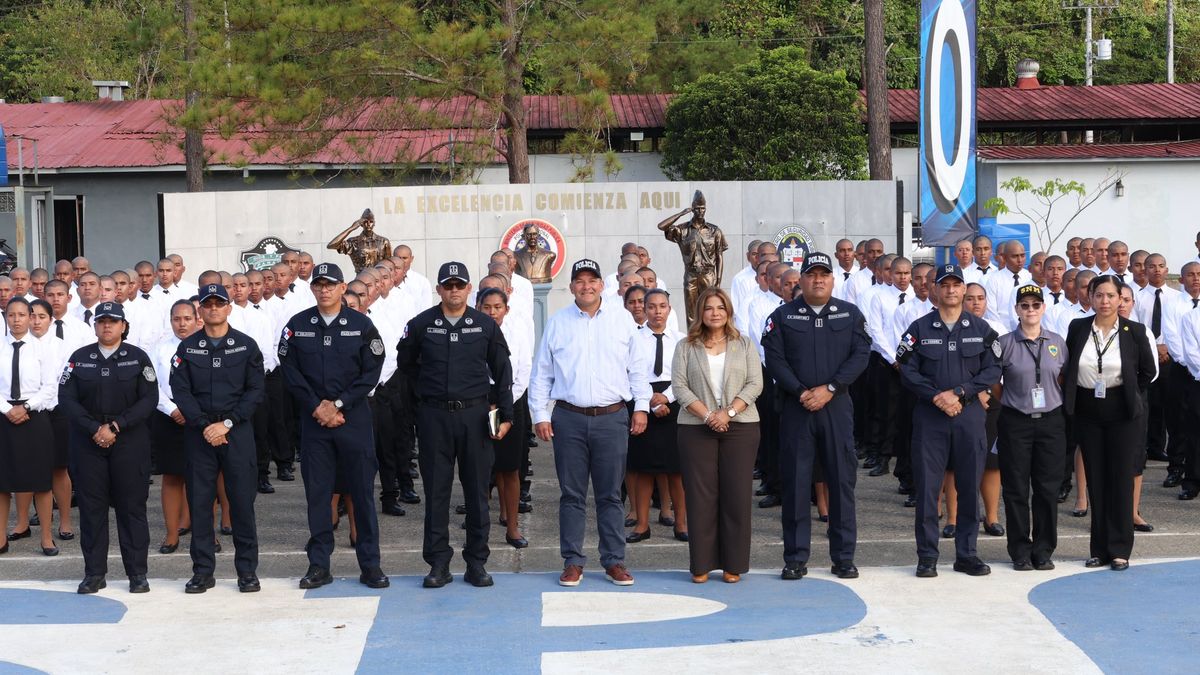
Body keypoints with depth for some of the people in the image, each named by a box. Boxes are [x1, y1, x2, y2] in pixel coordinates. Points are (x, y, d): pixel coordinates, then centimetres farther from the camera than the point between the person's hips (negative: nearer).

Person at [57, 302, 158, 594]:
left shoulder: (138, 358, 3)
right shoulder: (79, 358, 6)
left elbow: (149, 399, -4)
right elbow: (66, 398, 0)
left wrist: (115, 426, -13)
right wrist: (94, 429, -12)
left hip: (130, 441, -1)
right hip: (87, 441, 1)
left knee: (132, 505, 0)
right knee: (91, 505, 2)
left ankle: (137, 572, 7)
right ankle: (94, 572, 10)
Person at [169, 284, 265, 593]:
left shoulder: (246, 345, 5)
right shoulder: (187, 347, 7)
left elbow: (256, 390, 0)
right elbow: (180, 391, 1)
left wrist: (227, 423, -10)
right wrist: (204, 426, -10)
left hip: (237, 431, -1)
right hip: (198, 433, 1)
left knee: (242, 500, -1)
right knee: (199, 501, 3)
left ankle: (247, 570, 6)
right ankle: (203, 571, 10)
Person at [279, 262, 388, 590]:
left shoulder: (361, 325, 1)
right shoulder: (297, 326, 5)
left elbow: (371, 372, -2)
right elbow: (291, 371, 2)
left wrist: (338, 404, -10)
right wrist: (317, 407, -8)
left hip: (354, 417, -1)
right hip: (313, 418, 1)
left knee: (362, 490, 1)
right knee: (317, 492, 4)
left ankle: (370, 564, 8)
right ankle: (319, 565, 11)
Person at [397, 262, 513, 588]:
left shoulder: (486, 325, 3)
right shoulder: (421, 324, 3)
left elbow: (502, 371, 7)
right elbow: (405, 361, 19)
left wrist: (506, 414, 3)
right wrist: (423, 390, 11)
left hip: (475, 415, 0)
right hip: (434, 415, 0)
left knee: (477, 490, 4)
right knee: (436, 490, 3)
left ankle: (477, 562, 12)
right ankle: (438, 564, 9)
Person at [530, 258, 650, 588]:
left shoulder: (622, 319, 7)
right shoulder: (557, 322, 6)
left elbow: (637, 367, 10)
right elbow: (541, 373, 8)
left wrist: (641, 406, 4)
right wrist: (540, 414, 2)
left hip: (612, 418, 0)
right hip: (569, 418, 0)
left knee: (610, 495, 4)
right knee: (572, 495, 4)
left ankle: (614, 561, 11)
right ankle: (573, 561, 12)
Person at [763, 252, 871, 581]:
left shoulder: (851, 315, 9)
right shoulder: (782, 316, 6)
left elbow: (861, 355, -1)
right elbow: (774, 359, -2)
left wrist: (830, 388, -11)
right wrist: (801, 392, -12)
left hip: (837, 406, 1)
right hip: (796, 407, -1)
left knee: (842, 479, 3)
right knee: (795, 482, 1)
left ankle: (844, 557, 11)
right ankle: (795, 557, 8)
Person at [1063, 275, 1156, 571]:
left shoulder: (1134, 331, -5)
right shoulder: (1077, 328, -1)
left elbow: (1148, 371, 6)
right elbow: (1067, 368, 11)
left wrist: (1129, 395, 5)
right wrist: (1072, 397, 6)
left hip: (1121, 413, -2)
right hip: (1087, 412, 2)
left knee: (1121, 478, 0)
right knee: (1095, 479, 6)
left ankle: (1120, 549, 8)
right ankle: (1100, 548, 13)